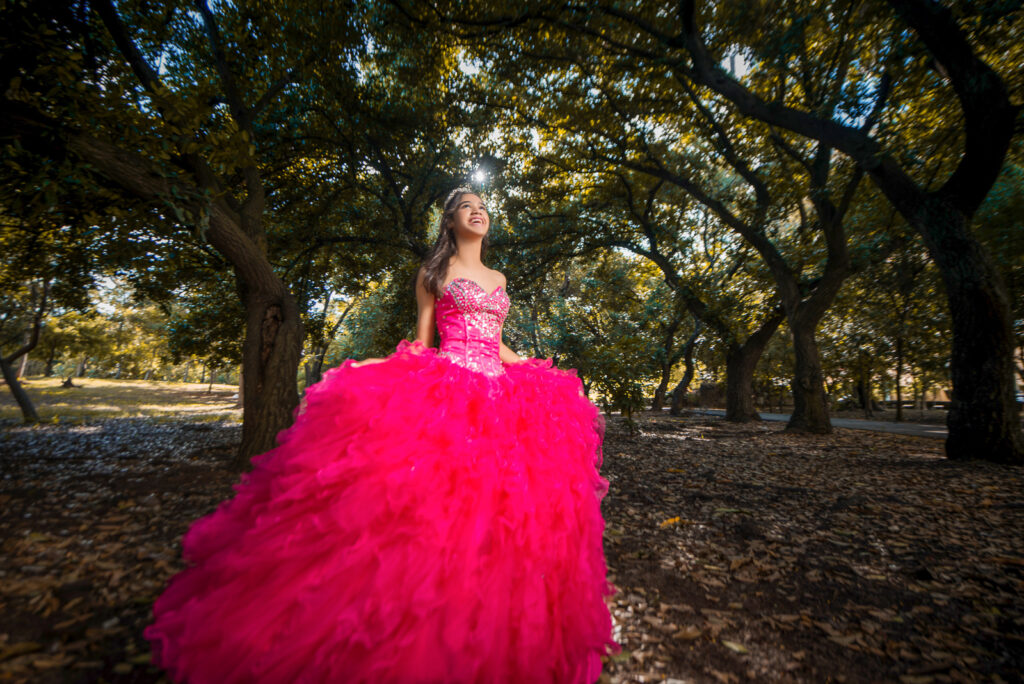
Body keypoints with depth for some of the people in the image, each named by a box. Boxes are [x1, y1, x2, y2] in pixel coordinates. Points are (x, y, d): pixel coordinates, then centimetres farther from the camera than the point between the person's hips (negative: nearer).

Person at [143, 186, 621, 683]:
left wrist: (532, 368, 19)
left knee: (491, 502, 3)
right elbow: (420, 341, 7)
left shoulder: (497, 278, 23)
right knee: (431, 499, -13)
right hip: (445, 389, -4)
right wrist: (404, 377, -8)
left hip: (499, 393, 5)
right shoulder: (434, 272, 10)